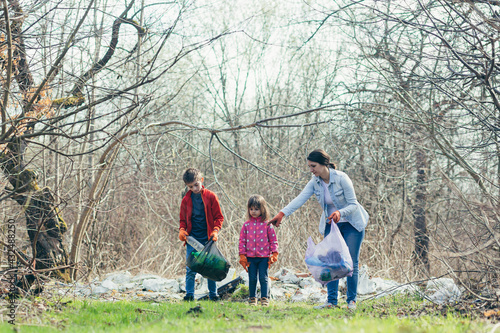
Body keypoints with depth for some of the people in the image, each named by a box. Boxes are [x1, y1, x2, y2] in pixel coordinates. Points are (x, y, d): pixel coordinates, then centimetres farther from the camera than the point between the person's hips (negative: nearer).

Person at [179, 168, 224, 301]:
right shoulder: (186, 200, 8)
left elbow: (218, 217, 5)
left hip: (207, 239, -2)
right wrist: (182, 230, 0)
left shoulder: (211, 197, 1)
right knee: (190, 268, -4)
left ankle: (213, 294, 12)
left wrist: (215, 230, -9)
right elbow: (183, 219, 18)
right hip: (192, 239, 2)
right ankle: (189, 294, 2)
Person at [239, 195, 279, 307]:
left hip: (264, 256, -2)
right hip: (250, 257, 2)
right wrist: (242, 256, 2)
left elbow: (273, 240, 5)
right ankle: (252, 298, 17)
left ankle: (264, 298, 5)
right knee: (252, 279, 6)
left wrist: (274, 254, -2)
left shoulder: (267, 224, 1)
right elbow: (242, 241, 8)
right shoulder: (246, 225, 5)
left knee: (263, 278, -1)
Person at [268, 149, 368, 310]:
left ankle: (351, 300, 1)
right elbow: (299, 199, -21)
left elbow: (353, 204, -19)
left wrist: (340, 213, -39)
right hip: (331, 224, 5)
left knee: (351, 263, -6)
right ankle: (332, 300, 1)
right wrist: (281, 214, -35)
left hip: (352, 224, -5)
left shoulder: (341, 178, -22)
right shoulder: (315, 182, -8)